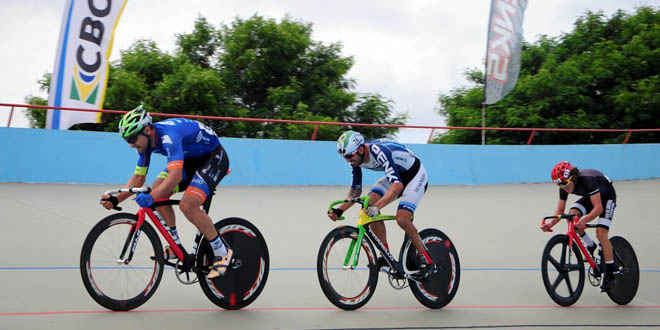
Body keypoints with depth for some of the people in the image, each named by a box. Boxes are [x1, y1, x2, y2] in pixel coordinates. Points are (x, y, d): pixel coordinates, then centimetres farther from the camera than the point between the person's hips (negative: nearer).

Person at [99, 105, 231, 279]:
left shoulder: (168, 135, -33)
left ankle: (222, 253, -10)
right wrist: (116, 199, -10)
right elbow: (138, 177, 2)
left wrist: (150, 197, -56)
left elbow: (175, 175, -46)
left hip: (214, 157, -9)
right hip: (191, 159, 9)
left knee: (188, 205, -24)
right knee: (158, 191, -6)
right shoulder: (146, 141, -6)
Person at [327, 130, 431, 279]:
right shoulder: (356, 157, -11)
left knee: (402, 219, -24)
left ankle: (425, 258, -2)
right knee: (370, 203, -16)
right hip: (396, 175, 8)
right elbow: (355, 189, -1)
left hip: (415, 175, -8)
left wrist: (378, 206, -56)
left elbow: (398, 185, -45)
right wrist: (340, 209, -15)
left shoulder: (379, 151, -36)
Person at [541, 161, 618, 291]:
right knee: (572, 214, -23)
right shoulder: (564, 187, -19)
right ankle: (590, 246, 1)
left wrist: (584, 221, -56)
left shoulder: (587, 180, -39)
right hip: (590, 196, 6)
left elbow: (598, 208, -42)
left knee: (601, 233, -20)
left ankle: (609, 275, -12)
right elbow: (560, 210, -14)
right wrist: (551, 224, -32)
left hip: (607, 196, -6)